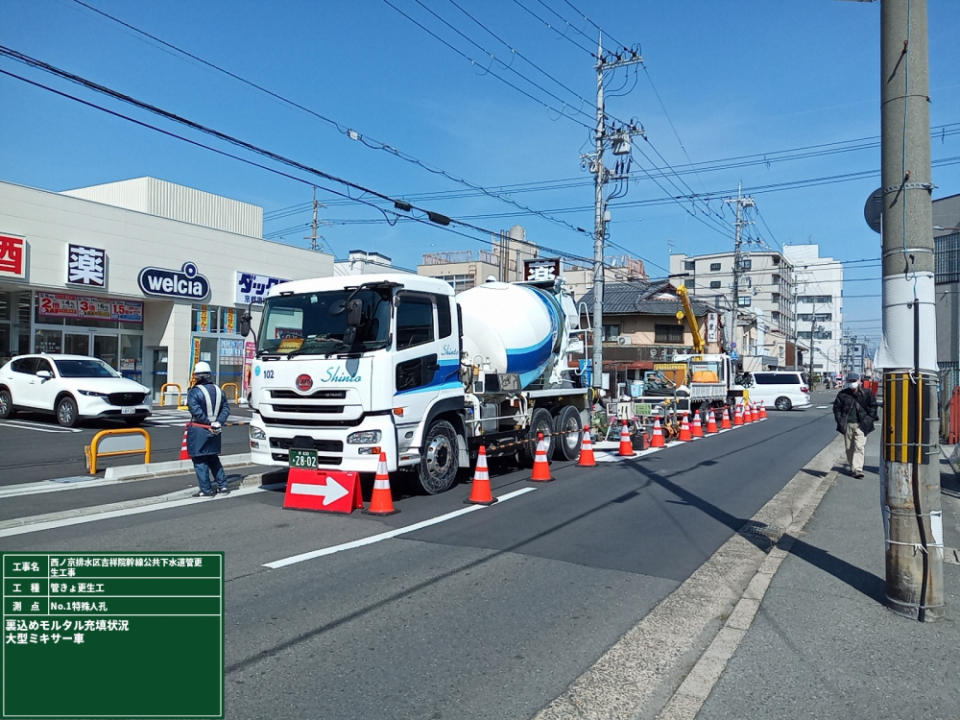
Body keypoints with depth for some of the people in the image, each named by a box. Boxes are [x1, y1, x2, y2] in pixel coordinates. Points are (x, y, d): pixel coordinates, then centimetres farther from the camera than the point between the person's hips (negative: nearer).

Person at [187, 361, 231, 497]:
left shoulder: (194, 392, -12)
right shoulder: (218, 390, 8)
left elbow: (196, 411, -21)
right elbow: (226, 409, 5)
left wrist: (209, 423, -14)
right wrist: (218, 423, -3)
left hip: (198, 431, -6)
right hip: (214, 432, 6)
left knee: (200, 461, 2)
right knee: (213, 459, 19)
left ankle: (206, 490, 3)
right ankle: (223, 486, 18)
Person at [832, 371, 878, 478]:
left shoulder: (866, 393, -2)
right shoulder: (842, 394, 0)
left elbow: (873, 405, 9)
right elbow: (836, 408, 7)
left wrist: (870, 418, 1)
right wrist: (840, 420, -1)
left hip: (861, 425, -2)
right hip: (847, 424, 2)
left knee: (859, 447, -11)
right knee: (849, 448, 11)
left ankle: (857, 469, -13)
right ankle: (852, 467, 25)